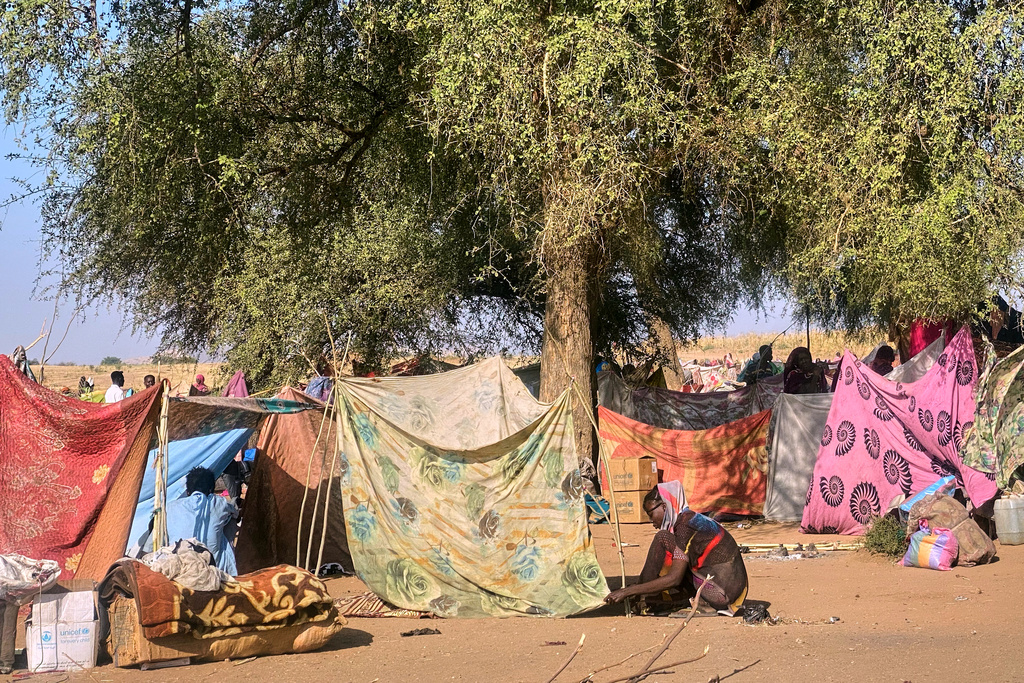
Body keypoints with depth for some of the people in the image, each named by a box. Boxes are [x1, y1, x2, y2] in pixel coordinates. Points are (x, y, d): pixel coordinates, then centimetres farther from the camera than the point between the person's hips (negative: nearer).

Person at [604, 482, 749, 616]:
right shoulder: (693, 520, 17)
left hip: (722, 592, -10)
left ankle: (642, 599, -3)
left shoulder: (685, 526, -13)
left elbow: (674, 579, -20)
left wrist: (628, 591, -17)